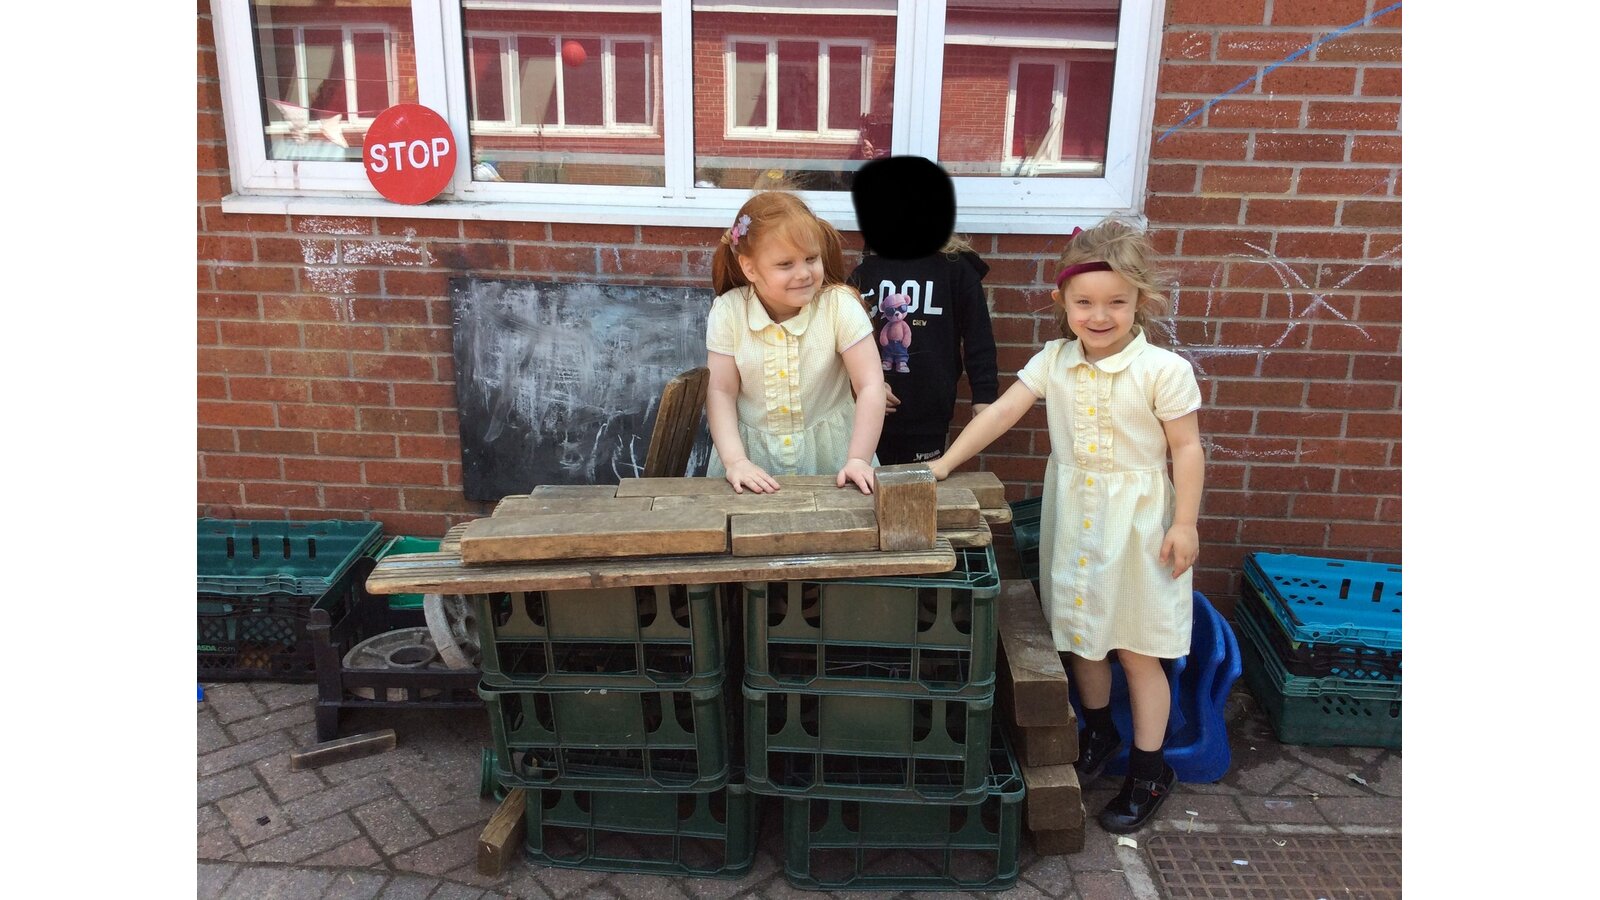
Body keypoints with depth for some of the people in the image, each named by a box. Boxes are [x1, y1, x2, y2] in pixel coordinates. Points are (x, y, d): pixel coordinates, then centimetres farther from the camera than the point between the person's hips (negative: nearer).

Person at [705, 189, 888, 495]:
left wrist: (859, 460, -18)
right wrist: (735, 461, -17)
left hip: (828, 453, -1)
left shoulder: (840, 306, -11)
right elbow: (721, 391, -6)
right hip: (753, 452, 1)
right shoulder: (728, 312, -7)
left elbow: (870, 386, -12)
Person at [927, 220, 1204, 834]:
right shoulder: (1053, 361, -2)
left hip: (1137, 520, -4)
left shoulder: (1163, 370, -13)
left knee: (1137, 649, 5)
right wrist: (945, 463, -12)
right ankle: (1098, 733, 42)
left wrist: (1184, 524, -11)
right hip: (1072, 514, 4)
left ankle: (1149, 770, 22)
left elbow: (1186, 448, -9)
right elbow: (1001, 412, -5)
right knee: (1080, 632, 18)